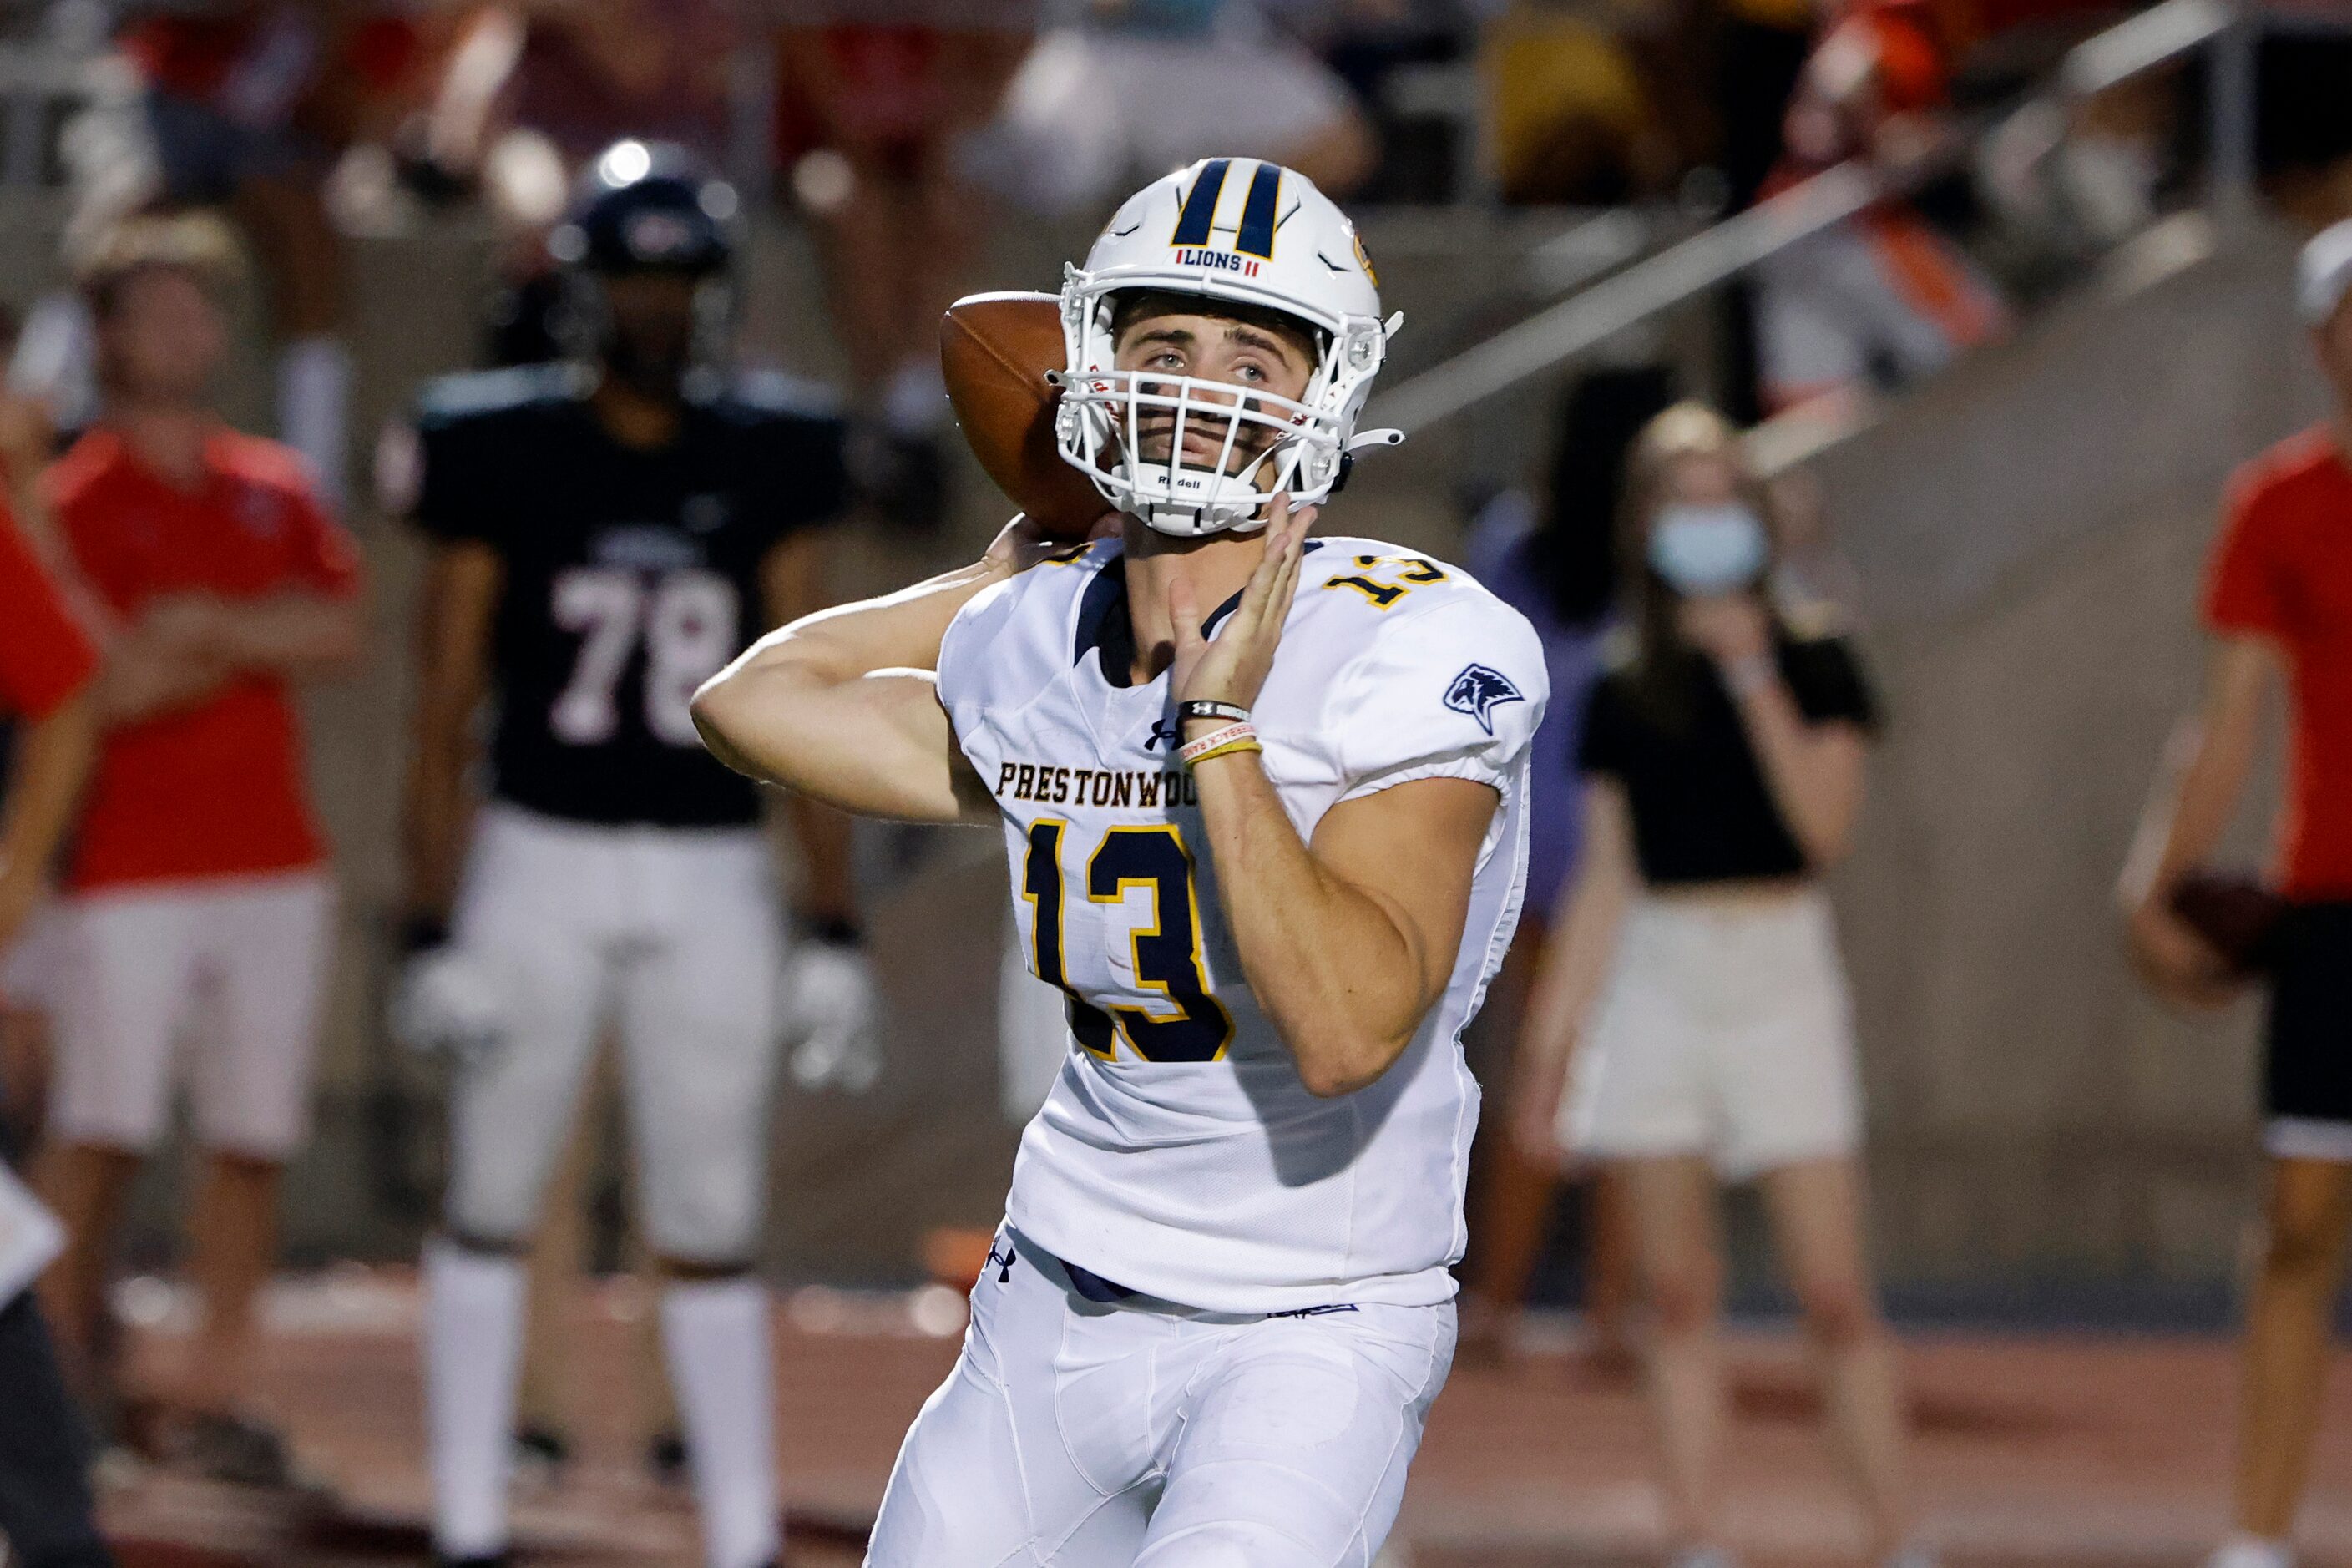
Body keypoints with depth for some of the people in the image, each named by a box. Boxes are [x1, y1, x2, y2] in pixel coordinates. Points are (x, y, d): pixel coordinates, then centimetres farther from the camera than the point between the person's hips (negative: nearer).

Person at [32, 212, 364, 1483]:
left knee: (252, 1139, 4)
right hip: (132, 869, -5)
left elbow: (340, 634, 1)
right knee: (104, 1128, -8)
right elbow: (93, 688, -14)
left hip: (274, 863, 5)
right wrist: (262, 642, -9)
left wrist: (209, 628, -12)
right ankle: (62, 1351, 5)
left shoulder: (275, 492, 14)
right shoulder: (72, 502, -2)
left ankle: (212, 1392, 10)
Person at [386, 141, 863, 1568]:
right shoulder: (503, 452, -4)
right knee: (493, 1205, 5)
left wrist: (836, 930, 0)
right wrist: (433, 935, -7)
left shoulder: (766, 463, 2)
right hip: (539, 860, -1)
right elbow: (445, 714, -2)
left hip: (711, 879, 1)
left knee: (713, 1227, 4)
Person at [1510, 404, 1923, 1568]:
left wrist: (1753, 673, -14)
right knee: (1679, 1295, 1)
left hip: (1779, 977, -3)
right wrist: (1550, 1035, 7)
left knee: (1833, 1289, -7)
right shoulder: (1623, 698, 9)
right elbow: (1604, 879, 11)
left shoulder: (1811, 666, 2)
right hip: (1656, 980, 3)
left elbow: (1824, 824, -12)